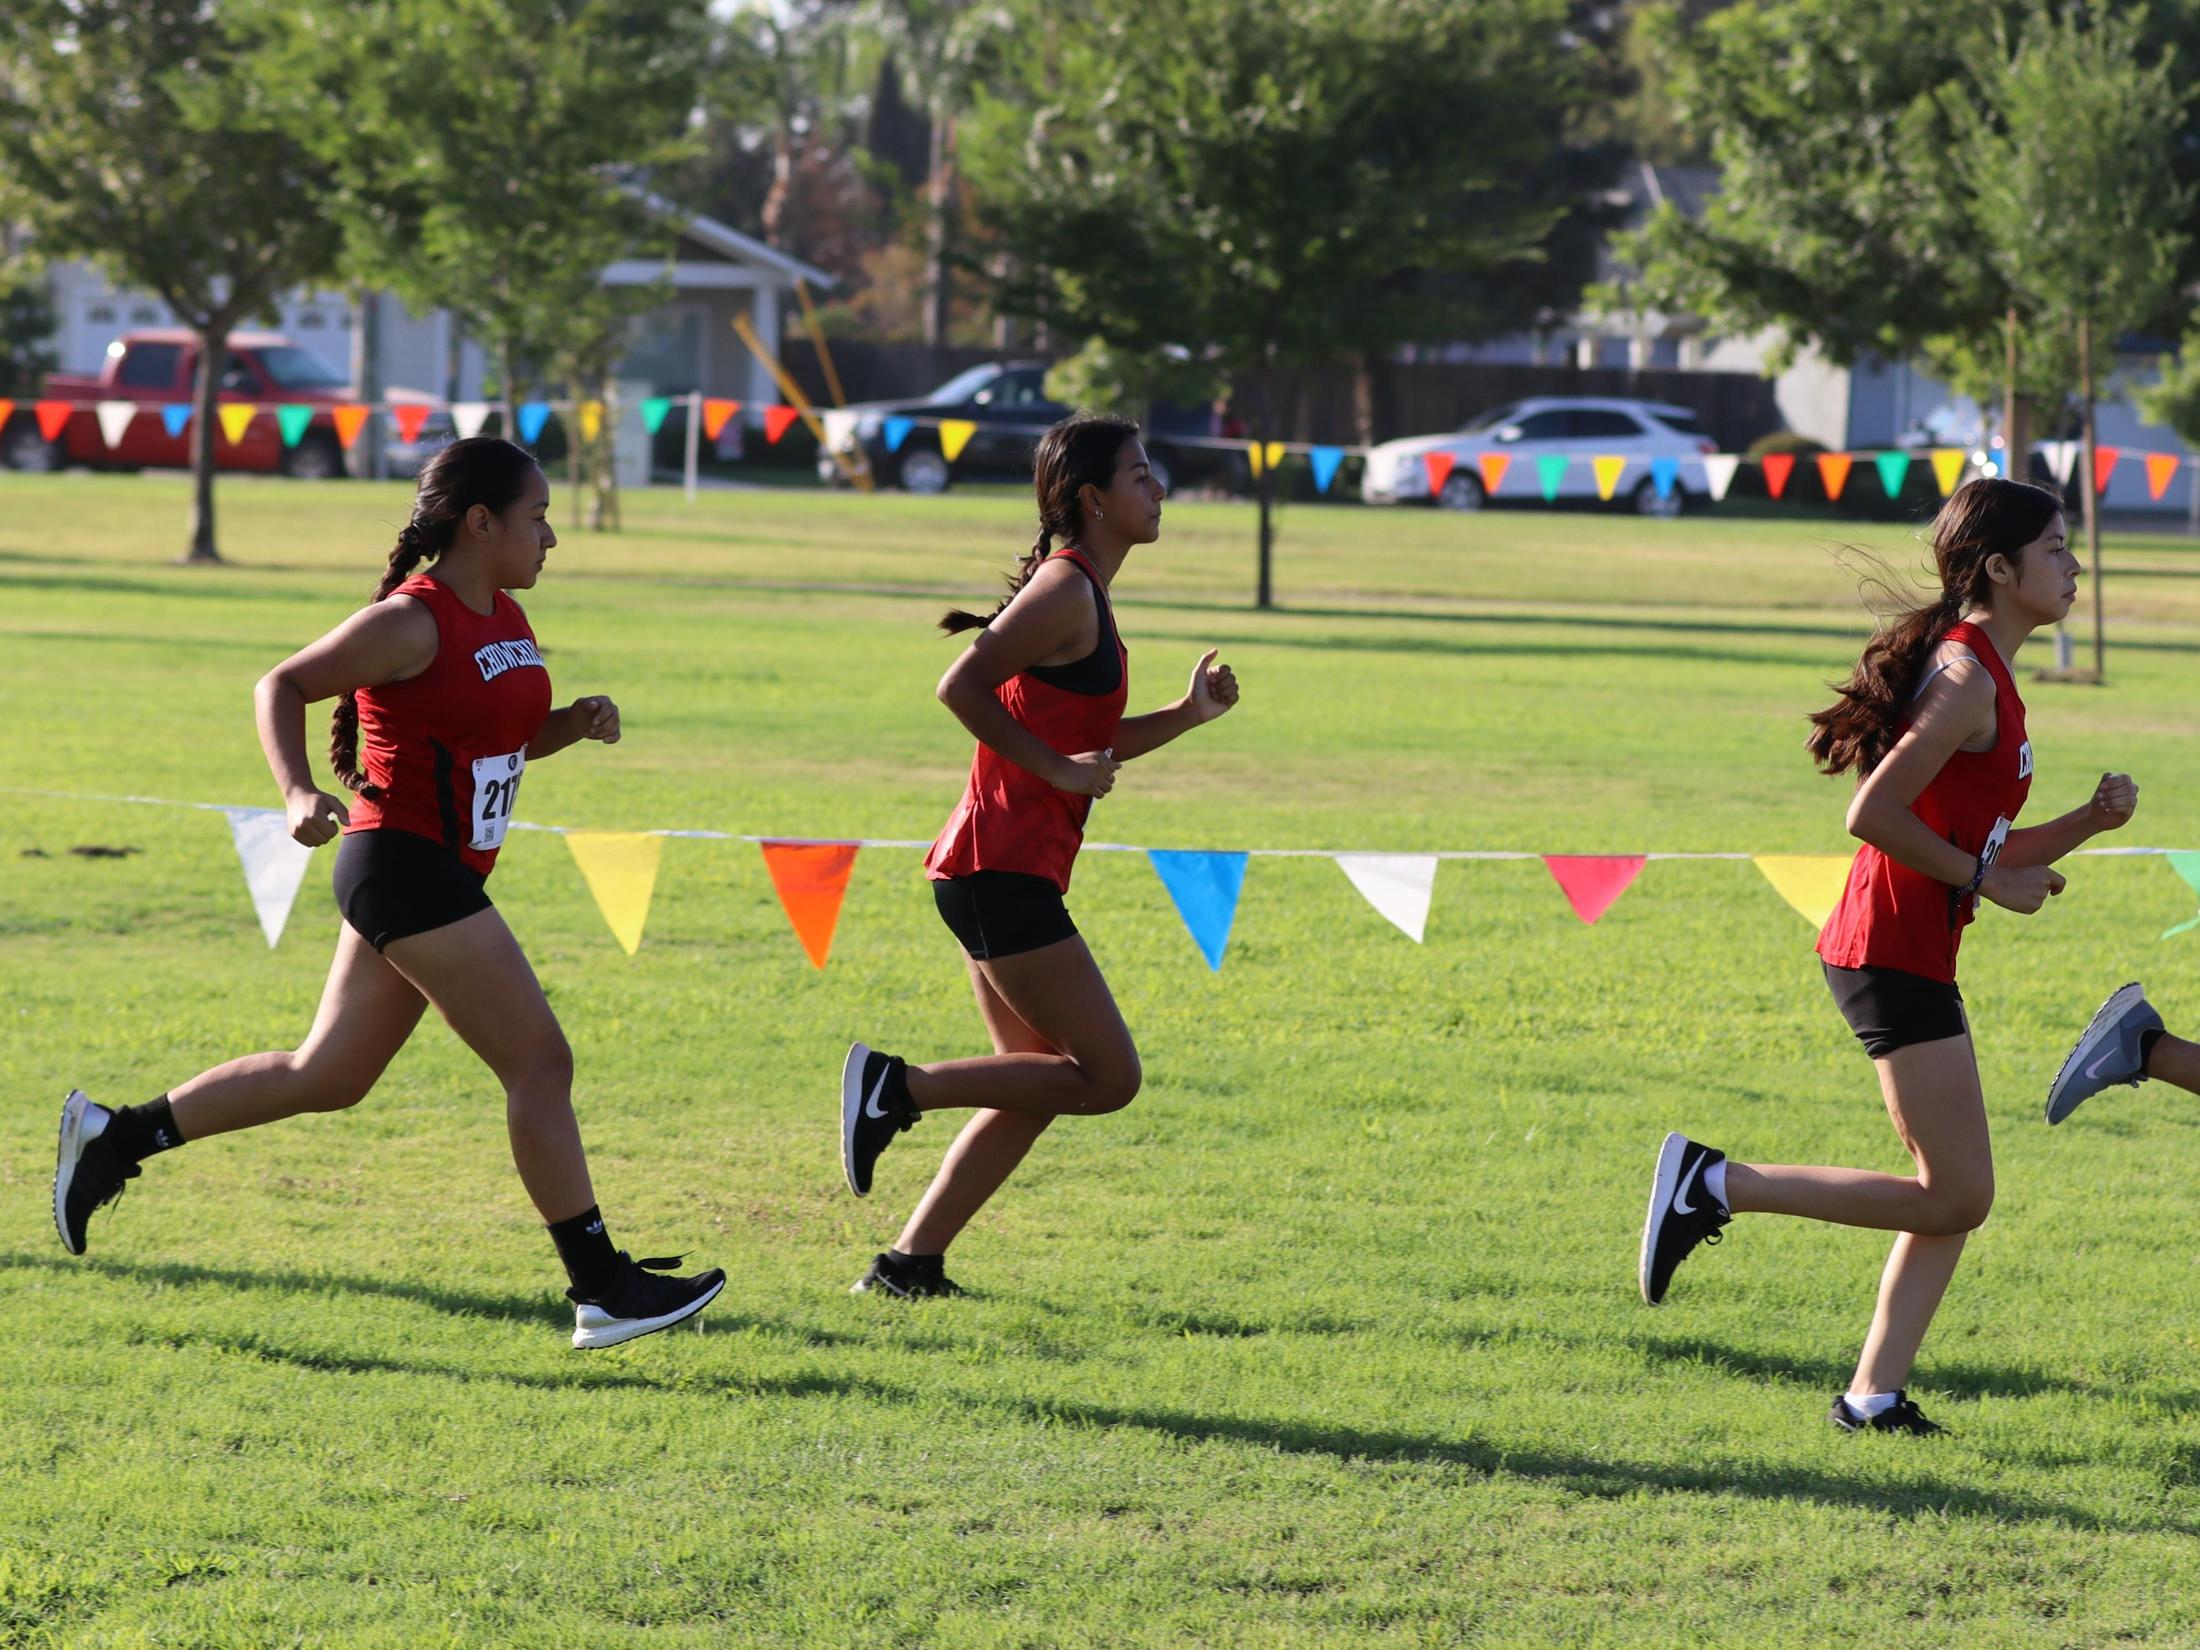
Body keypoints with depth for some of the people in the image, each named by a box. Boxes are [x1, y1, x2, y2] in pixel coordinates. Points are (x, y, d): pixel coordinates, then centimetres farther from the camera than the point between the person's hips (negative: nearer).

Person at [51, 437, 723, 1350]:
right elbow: (283, 685, -12)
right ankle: (602, 1289, -5)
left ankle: (112, 1137, 23)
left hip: (440, 877, 10)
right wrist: (299, 791, -27)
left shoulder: (504, 619, 12)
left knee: (326, 1078, 15)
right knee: (540, 1062, -9)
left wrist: (574, 724, 4)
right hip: (405, 865, -10)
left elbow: (507, 738, 24)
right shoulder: (415, 622, -14)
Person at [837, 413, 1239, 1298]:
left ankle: (909, 1262, 12)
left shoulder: (1083, 593, 18)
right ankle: (901, 1086, -7)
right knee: (1108, 1076, -9)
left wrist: (1190, 714, 14)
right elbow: (961, 689, -21)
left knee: (1042, 1082, 13)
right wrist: (1056, 768, -18)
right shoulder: (1067, 591, -12)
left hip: (1006, 874, 10)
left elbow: (1091, 746, 25)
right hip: (1003, 868, -10)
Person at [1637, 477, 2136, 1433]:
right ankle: (1715, 1186, -7)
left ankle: (1874, 1393, 10)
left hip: (1911, 957, 10)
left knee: (1958, 1195, 9)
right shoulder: (1967, 675, -14)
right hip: (1896, 953, -10)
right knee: (1955, 1197, -8)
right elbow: (1873, 814, -22)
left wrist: (2088, 823, 8)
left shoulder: (1984, 673, 17)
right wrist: (1987, 880, -14)